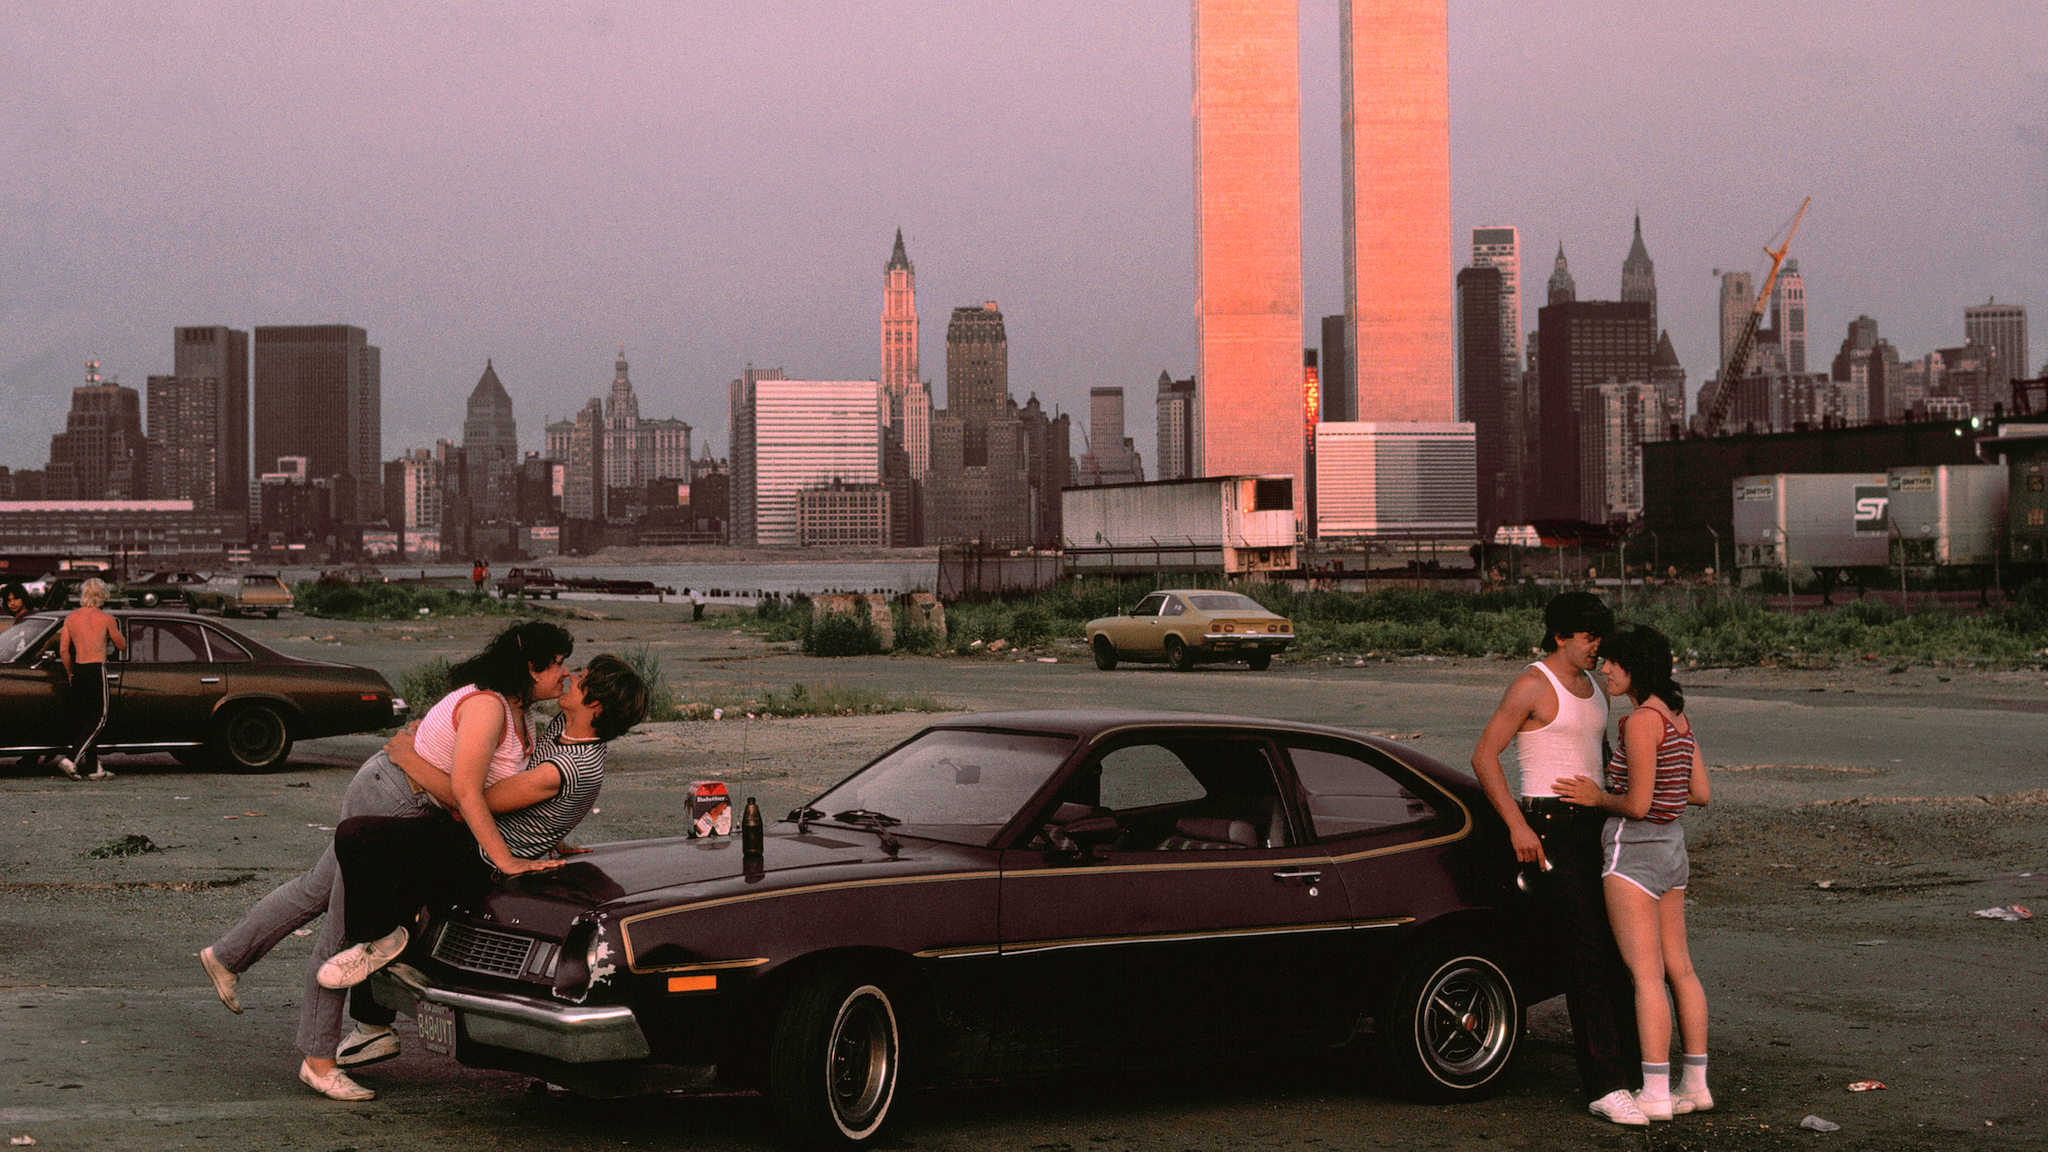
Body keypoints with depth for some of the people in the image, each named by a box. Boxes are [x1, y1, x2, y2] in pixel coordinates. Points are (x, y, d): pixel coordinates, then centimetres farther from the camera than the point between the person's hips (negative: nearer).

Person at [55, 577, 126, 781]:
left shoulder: (71, 617, 6)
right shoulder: (105, 619, -7)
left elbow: (63, 649, 6)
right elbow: (121, 646, 3)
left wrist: (69, 673, 17)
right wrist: (120, 640, 25)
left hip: (77, 670, 6)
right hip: (97, 669, -6)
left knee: (86, 719, 11)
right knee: (98, 720, -1)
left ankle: (94, 768, 12)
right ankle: (72, 760, -15)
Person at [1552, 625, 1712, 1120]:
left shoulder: (1642, 721, -17)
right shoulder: (1677, 716, 10)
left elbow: (1638, 805, -19)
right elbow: (1699, 792, 13)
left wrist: (1597, 798, -3)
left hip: (1634, 847, -10)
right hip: (1671, 844, 10)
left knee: (1645, 974, -8)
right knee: (1679, 969, 12)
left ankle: (1655, 1094, -8)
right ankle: (1695, 1084, 18)